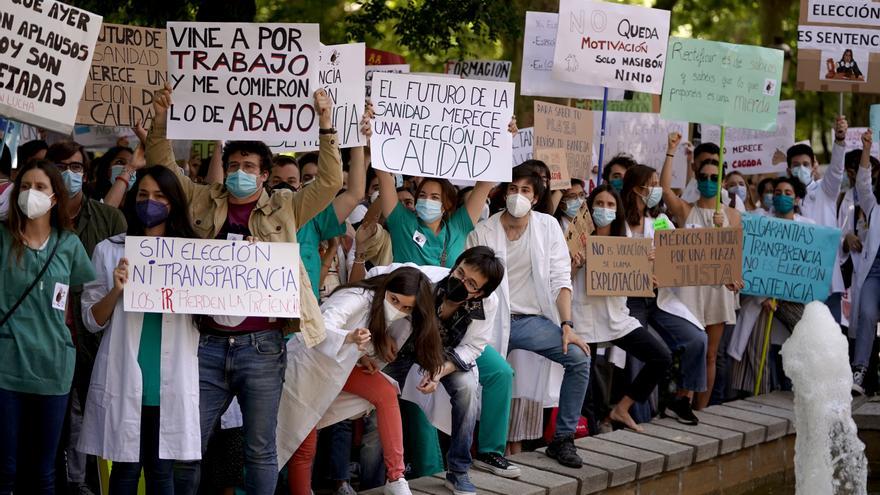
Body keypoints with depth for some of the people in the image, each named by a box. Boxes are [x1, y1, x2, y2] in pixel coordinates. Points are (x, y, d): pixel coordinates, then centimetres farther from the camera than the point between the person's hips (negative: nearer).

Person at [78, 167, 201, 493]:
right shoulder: (109, 251, 5)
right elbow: (92, 320, 4)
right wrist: (116, 291, -13)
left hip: (171, 380, 1)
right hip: (124, 378, -1)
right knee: (126, 468, 2)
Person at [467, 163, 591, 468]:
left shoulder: (548, 227, 6)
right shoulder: (482, 232, 1)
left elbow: (560, 280, 1)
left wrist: (567, 325, -10)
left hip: (533, 320, 2)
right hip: (493, 320, -2)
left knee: (579, 357, -18)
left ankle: (563, 439, -5)